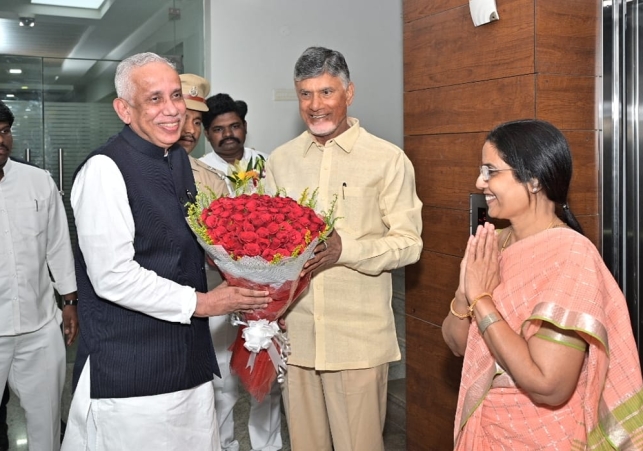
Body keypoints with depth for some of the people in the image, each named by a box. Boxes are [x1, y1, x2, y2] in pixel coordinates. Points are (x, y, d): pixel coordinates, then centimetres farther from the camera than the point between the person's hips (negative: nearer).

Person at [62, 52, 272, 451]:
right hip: (129, 369, -7)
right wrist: (199, 303, -14)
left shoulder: (180, 160, 11)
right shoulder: (105, 169, -15)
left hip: (191, 358, 7)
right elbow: (112, 277, -20)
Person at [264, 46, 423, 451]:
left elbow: (409, 243, -6)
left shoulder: (388, 159, -4)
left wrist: (345, 248, -22)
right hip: (295, 331, 4)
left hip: (359, 337, -3)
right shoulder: (281, 160, 9)